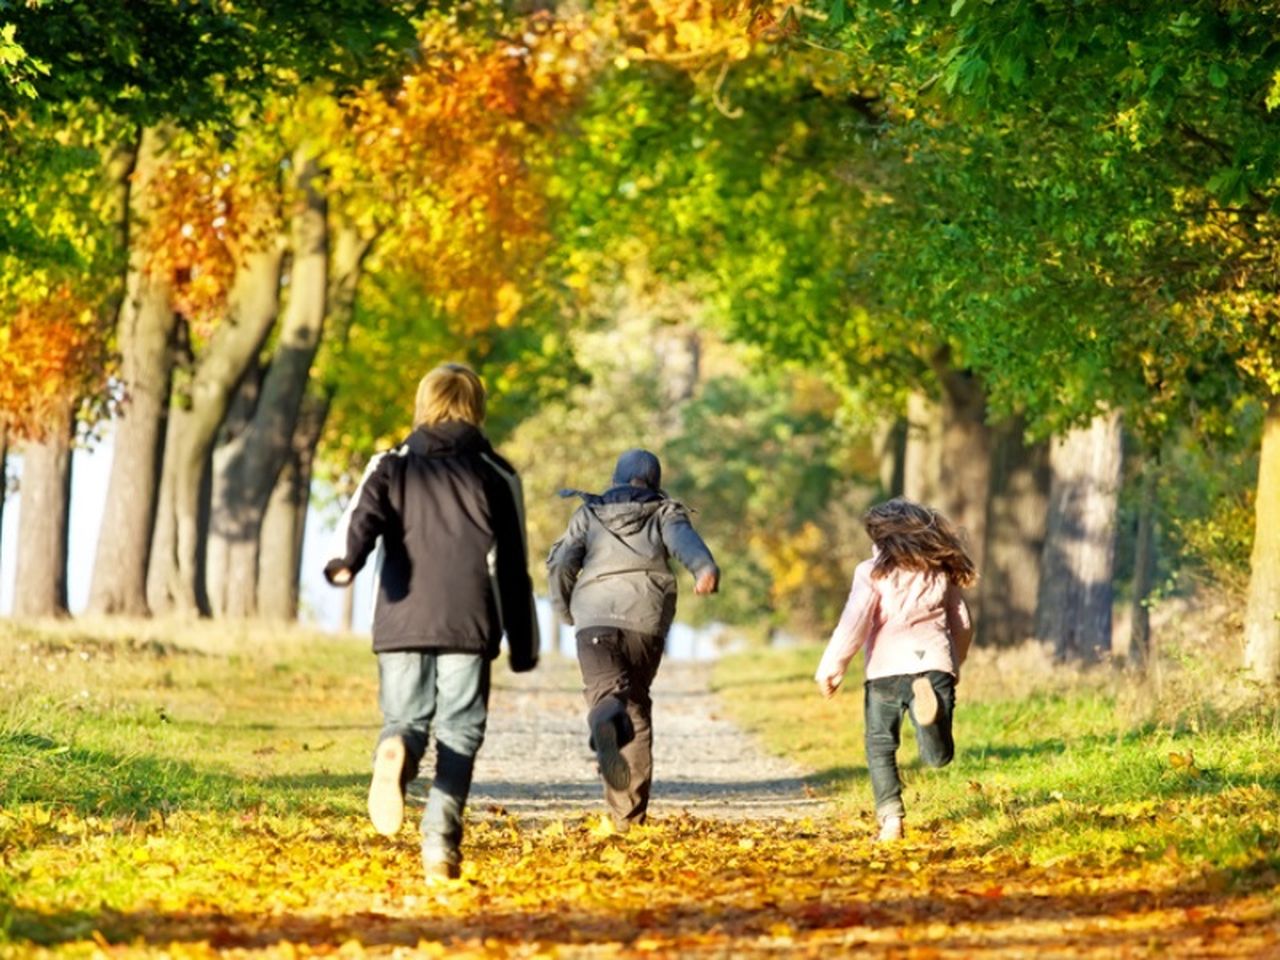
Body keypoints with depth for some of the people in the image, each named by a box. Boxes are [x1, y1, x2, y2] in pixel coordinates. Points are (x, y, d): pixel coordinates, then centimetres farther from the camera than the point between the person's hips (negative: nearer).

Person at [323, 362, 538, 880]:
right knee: (459, 731, 6)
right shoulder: (496, 476, 12)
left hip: (401, 621, 1)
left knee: (404, 718, 9)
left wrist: (346, 560, -27)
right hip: (469, 625, -1)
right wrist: (523, 645, 19)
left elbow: (363, 516, -9)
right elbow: (514, 568, 14)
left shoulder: (391, 467, 12)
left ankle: (396, 753, -29)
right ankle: (440, 840, -9)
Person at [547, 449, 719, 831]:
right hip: (646, 615, 1)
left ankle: (605, 720, -54)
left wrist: (564, 609, 24)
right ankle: (628, 811, 7)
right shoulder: (665, 513, 17)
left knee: (606, 692, -13)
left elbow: (560, 563, 8)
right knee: (636, 704, 13)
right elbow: (683, 539, -6)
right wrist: (706, 569, -26)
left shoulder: (589, 513, 21)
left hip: (595, 615, -1)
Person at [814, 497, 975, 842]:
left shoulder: (873, 572, 6)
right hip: (935, 664, 2)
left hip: (887, 669, -2)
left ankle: (891, 817, -3)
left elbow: (854, 623, -4)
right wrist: (953, 664, 38)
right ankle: (931, 706, -35)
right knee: (938, 756, -5)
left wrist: (832, 667, -1)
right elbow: (962, 625, 23)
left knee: (880, 747, 13)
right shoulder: (940, 573, 18)